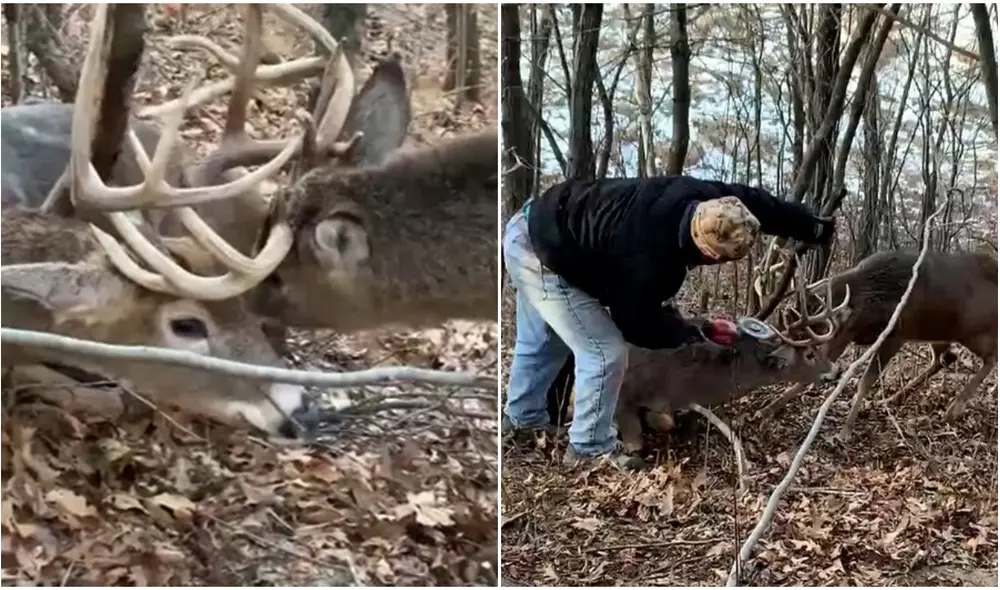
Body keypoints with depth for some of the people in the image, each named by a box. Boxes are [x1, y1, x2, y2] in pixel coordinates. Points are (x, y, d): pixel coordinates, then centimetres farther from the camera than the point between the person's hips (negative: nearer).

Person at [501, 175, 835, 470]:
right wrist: (702, 331, -6)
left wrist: (820, 230, 13)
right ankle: (589, 449, 12)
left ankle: (523, 418, 48)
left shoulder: (699, 197, -13)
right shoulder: (647, 259, -34)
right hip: (541, 256, -9)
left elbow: (761, 205, 3)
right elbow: (639, 326, -17)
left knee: (544, 344, 27)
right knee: (606, 353, -5)